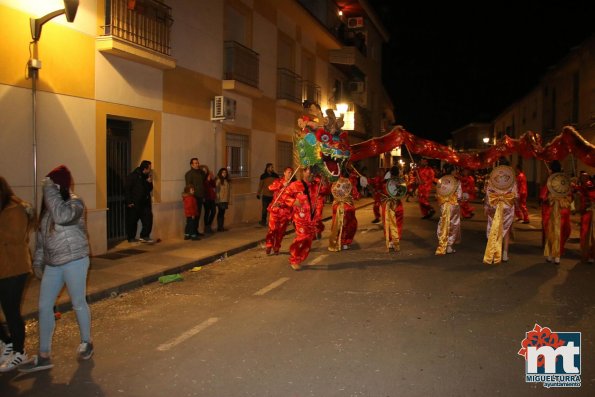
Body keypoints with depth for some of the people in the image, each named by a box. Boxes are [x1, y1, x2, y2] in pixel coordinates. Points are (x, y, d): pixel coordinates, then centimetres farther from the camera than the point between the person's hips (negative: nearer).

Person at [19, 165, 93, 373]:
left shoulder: (74, 202, -13)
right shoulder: (48, 204, 8)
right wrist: (38, 261, 14)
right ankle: (44, 356, 17)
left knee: (78, 304, 7)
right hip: (52, 264, 7)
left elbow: (62, 217, -36)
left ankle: (86, 342, 30)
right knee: (44, 307, 7)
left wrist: (50, 190, -27)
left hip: (74, 261, -7)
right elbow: (41, 234, 14)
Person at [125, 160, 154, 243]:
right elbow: (127, 189, -13)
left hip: (144, 203, 7)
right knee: (132, 221, 4)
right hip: (134, 204, -6)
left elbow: (149, 189, 17)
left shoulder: (146, 177, 12)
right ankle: (131, 238, 15)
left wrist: (150, 183, -3)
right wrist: (129, 202, -17)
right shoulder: (133, 176, -10)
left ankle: (144, 236, 8)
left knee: (148, 219, 0)